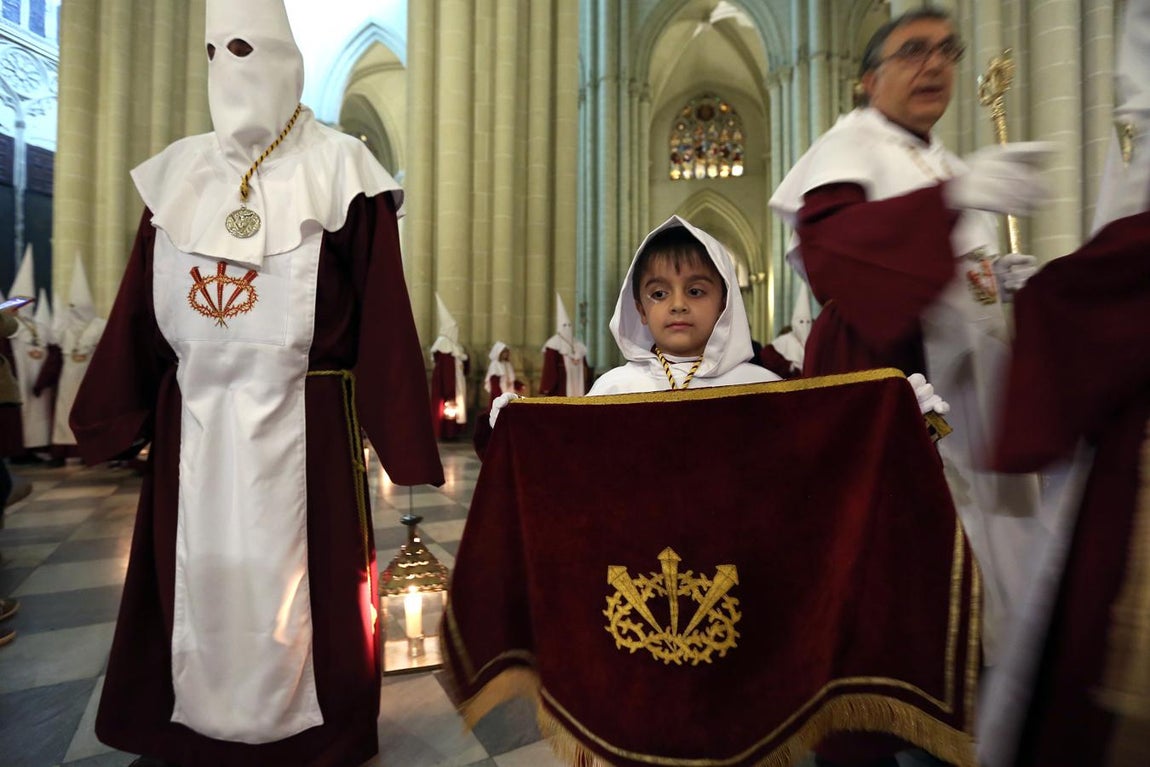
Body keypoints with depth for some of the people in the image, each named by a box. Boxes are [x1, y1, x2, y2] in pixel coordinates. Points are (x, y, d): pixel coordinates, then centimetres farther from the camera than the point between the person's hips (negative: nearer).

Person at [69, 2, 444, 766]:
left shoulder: (337, 169, -3)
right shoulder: (181, 172, 12)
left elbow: (381, 310, -8)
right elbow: (143, 305, 13)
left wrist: (403, 440, -11)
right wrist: (113, 414, 11)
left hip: (299, 418, -4)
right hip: (195, 416, 5)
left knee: (291, 575, 8)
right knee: (196, 572, 16)